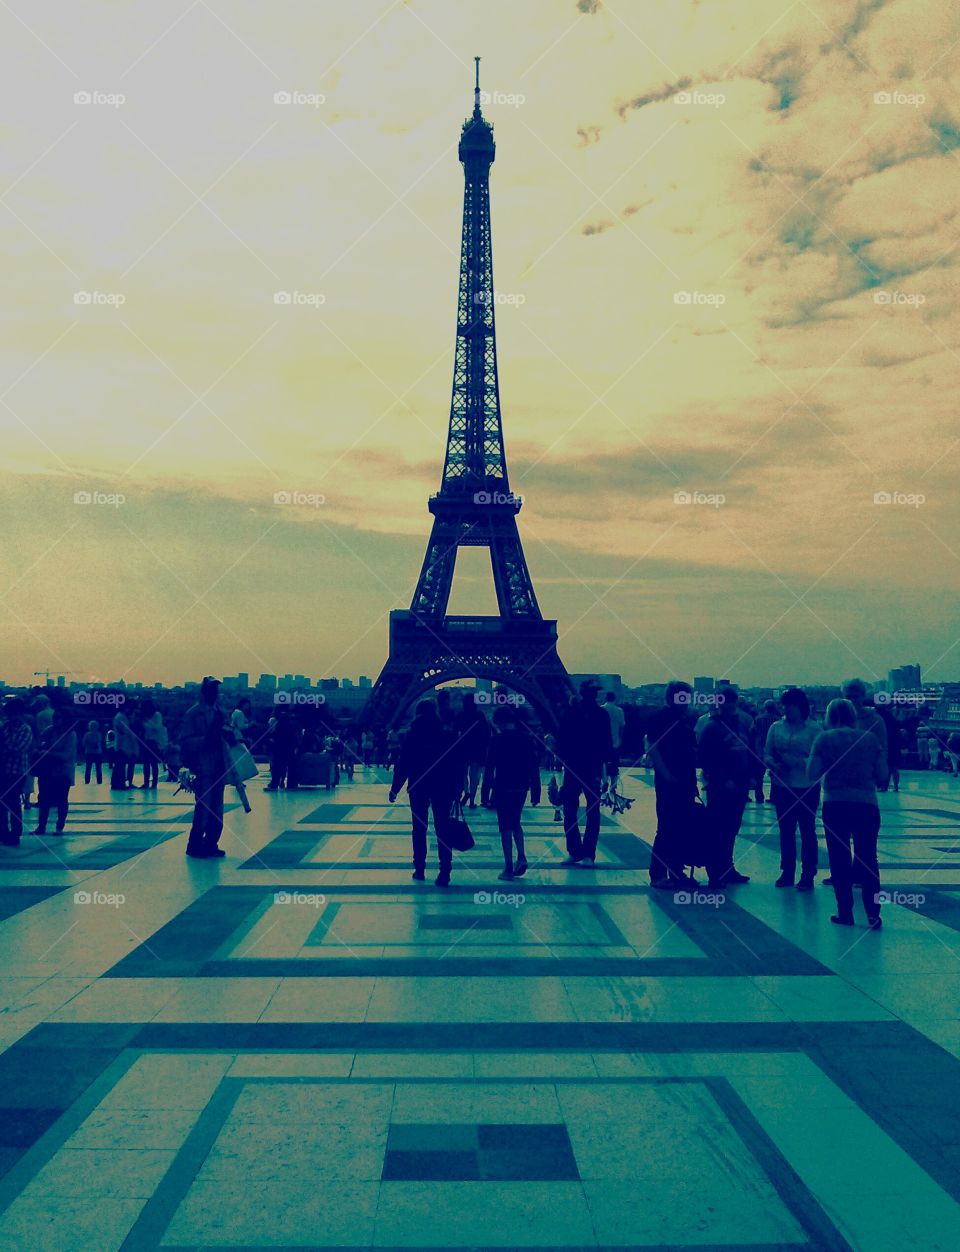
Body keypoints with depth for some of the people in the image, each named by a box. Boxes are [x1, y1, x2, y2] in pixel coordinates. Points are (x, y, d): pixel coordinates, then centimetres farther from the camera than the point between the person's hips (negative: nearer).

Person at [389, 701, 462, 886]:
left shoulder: (412, 735, -3)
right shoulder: (449, 735, -1)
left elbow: (402, 764, -4)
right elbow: (458, 764, 0)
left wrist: (395, 789, 2)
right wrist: (456, 788, 7)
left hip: (418, 788, 0)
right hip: (443, 788, 0)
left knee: (419, 829, 12)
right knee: (442, 830, 1)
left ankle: (419, 869, 15)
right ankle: (444, 873, -6)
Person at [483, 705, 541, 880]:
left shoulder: (497, 740, -9)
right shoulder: (526, 738, 3)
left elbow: (490, 767, -10)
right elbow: (534, 765, 4)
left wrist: (486, 791, -4)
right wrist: (535, 791, 9)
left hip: (503, 788, -5)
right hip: (521, 788, 5)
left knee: (506, 827, 3)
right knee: (515, 822, 22)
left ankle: (508, 868, 4)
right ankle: (521, 857, 6)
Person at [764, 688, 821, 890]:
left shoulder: (814, 728, -8)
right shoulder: (776, 727, 4)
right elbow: (766, 754, 5)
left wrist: (797, 762, -23)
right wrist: (775, 765, -15)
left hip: (806, 788, -4)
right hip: (782, 787, 4)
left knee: (807, 831, 4)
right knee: (785, 830, 12)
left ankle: (808, 875, 11)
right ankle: (787, 872, 23)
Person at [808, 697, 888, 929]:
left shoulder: (824, 739, -2)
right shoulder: (870, 738, 4)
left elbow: (812, 775, -7)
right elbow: (883, 775, 3)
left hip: (835, 805, -1)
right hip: (867, 804, 2)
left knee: (839, 860, 9)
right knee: (868, 859, 9)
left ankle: (845, 913, 12)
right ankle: (873, 914, 5)